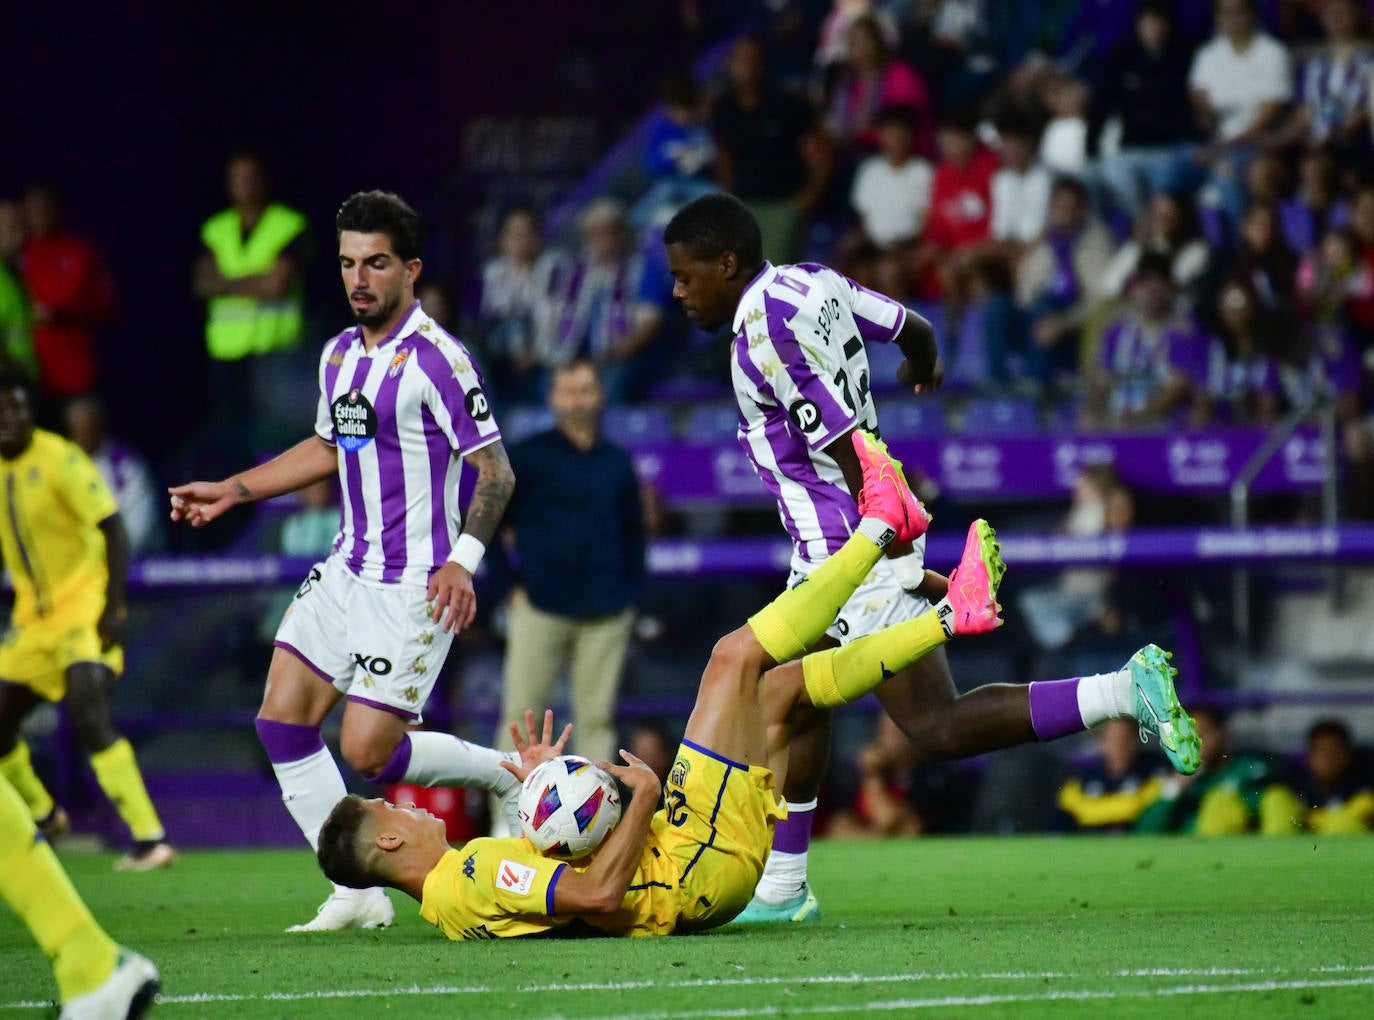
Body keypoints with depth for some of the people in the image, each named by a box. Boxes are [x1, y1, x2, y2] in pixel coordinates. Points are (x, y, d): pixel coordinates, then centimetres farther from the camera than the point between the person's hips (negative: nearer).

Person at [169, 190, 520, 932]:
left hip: (412, 585, -8)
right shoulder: (339, 355, 10)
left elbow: (495, 470, -16)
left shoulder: (434, 358, -16)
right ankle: (358, 896, 5)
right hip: (347, 570, 8)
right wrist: (232, 491, 25)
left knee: (367, 753, -11)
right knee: (281, 721, 0)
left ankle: (511, 775, 13)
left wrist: (462, 561, -27)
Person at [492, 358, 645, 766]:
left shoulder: (617, 463, 11)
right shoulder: (528, 457, 2)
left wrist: (630, 592, 8)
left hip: (606, 614, 3)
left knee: (597, 717, 3)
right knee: (520, 711, -5)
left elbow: (634, 531, 18)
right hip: (540, 608, -3)